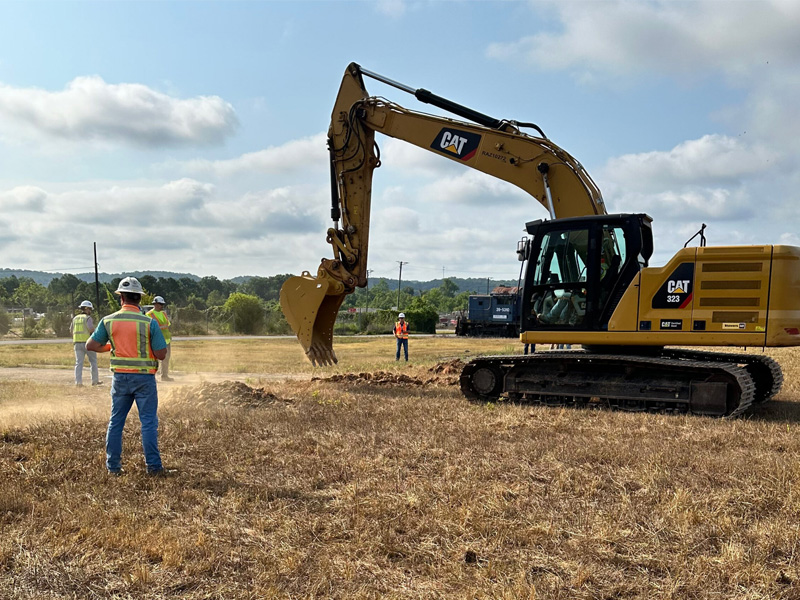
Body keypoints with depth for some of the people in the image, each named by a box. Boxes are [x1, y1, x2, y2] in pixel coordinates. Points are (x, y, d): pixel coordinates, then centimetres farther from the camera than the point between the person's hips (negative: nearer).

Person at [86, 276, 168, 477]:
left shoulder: (108, 321, -3)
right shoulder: (149, 323, -11)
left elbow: (90, 345, 3)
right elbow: (161, 354, -12)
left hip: (120, 377, 3)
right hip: (144, 377, -3)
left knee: (116, 421, 15)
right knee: (148, 422, 3)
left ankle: (113, 465, 19)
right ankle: (153, 465, 4)